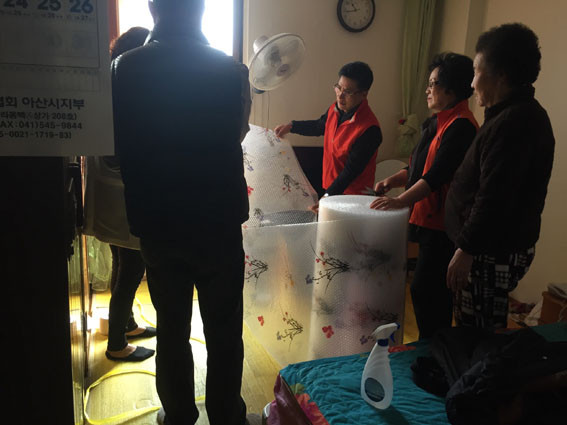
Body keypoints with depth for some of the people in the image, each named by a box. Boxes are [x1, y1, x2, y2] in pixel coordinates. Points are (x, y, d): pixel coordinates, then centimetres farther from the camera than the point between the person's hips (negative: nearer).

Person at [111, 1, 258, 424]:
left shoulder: (123, 68, -8)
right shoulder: (232, 71, -10)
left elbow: (116, 142, 3)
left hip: (156, 225, 2)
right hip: (218, 222, -1)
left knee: (171, 326, 17)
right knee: (224, 330, 14)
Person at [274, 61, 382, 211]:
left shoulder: (369, 129, -25)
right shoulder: (335, 109, -1)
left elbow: (351, 170, -24)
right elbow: (320, 126, 23)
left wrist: (328, 196, -27)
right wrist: (291, 126, 18)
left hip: (352, 195, -7)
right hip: (330, 187, 7)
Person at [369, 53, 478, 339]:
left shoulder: (461, 126, -16)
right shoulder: (436, 122, 15)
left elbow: (437, 174, -24)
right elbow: (419, 165, 20)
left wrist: (401, 201, -28)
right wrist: (393, 180, 5)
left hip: (442, 222, -10)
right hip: (427, 218, 10)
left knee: (425, 289, -6)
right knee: (434, 288, 18)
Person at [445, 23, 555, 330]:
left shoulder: (513, 121, -20)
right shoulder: (521, 114, 14)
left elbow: (493, 198, -25)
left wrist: (466, 251, -20)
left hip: (494, 252, -10)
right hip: (497, 247, 10)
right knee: (482, 332, 20)